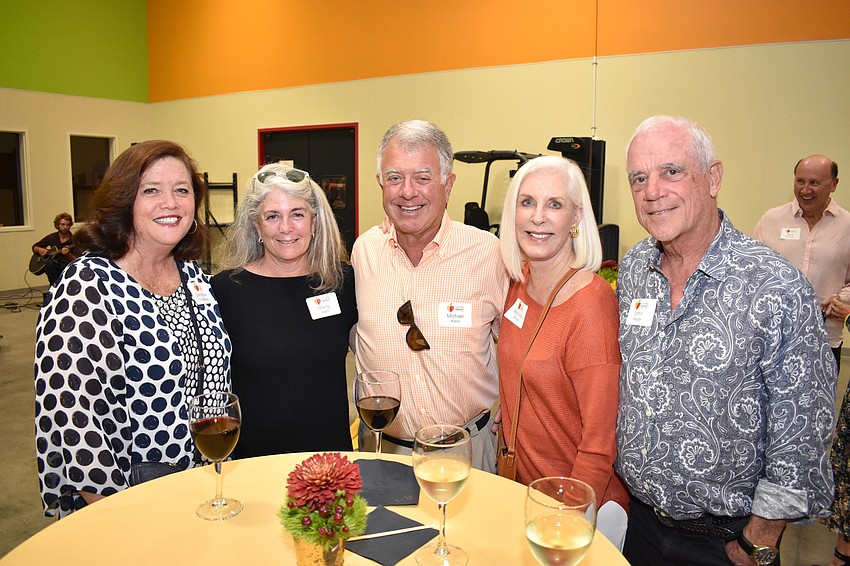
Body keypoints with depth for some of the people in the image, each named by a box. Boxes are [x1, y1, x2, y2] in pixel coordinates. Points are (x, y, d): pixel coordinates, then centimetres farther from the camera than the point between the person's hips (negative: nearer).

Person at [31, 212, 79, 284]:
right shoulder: (52, 237, 10)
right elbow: (34, 246, 24)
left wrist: (68, 255, -29)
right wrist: (39, 250, 1)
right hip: (53, 268, 3)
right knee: (50, 263, -32)